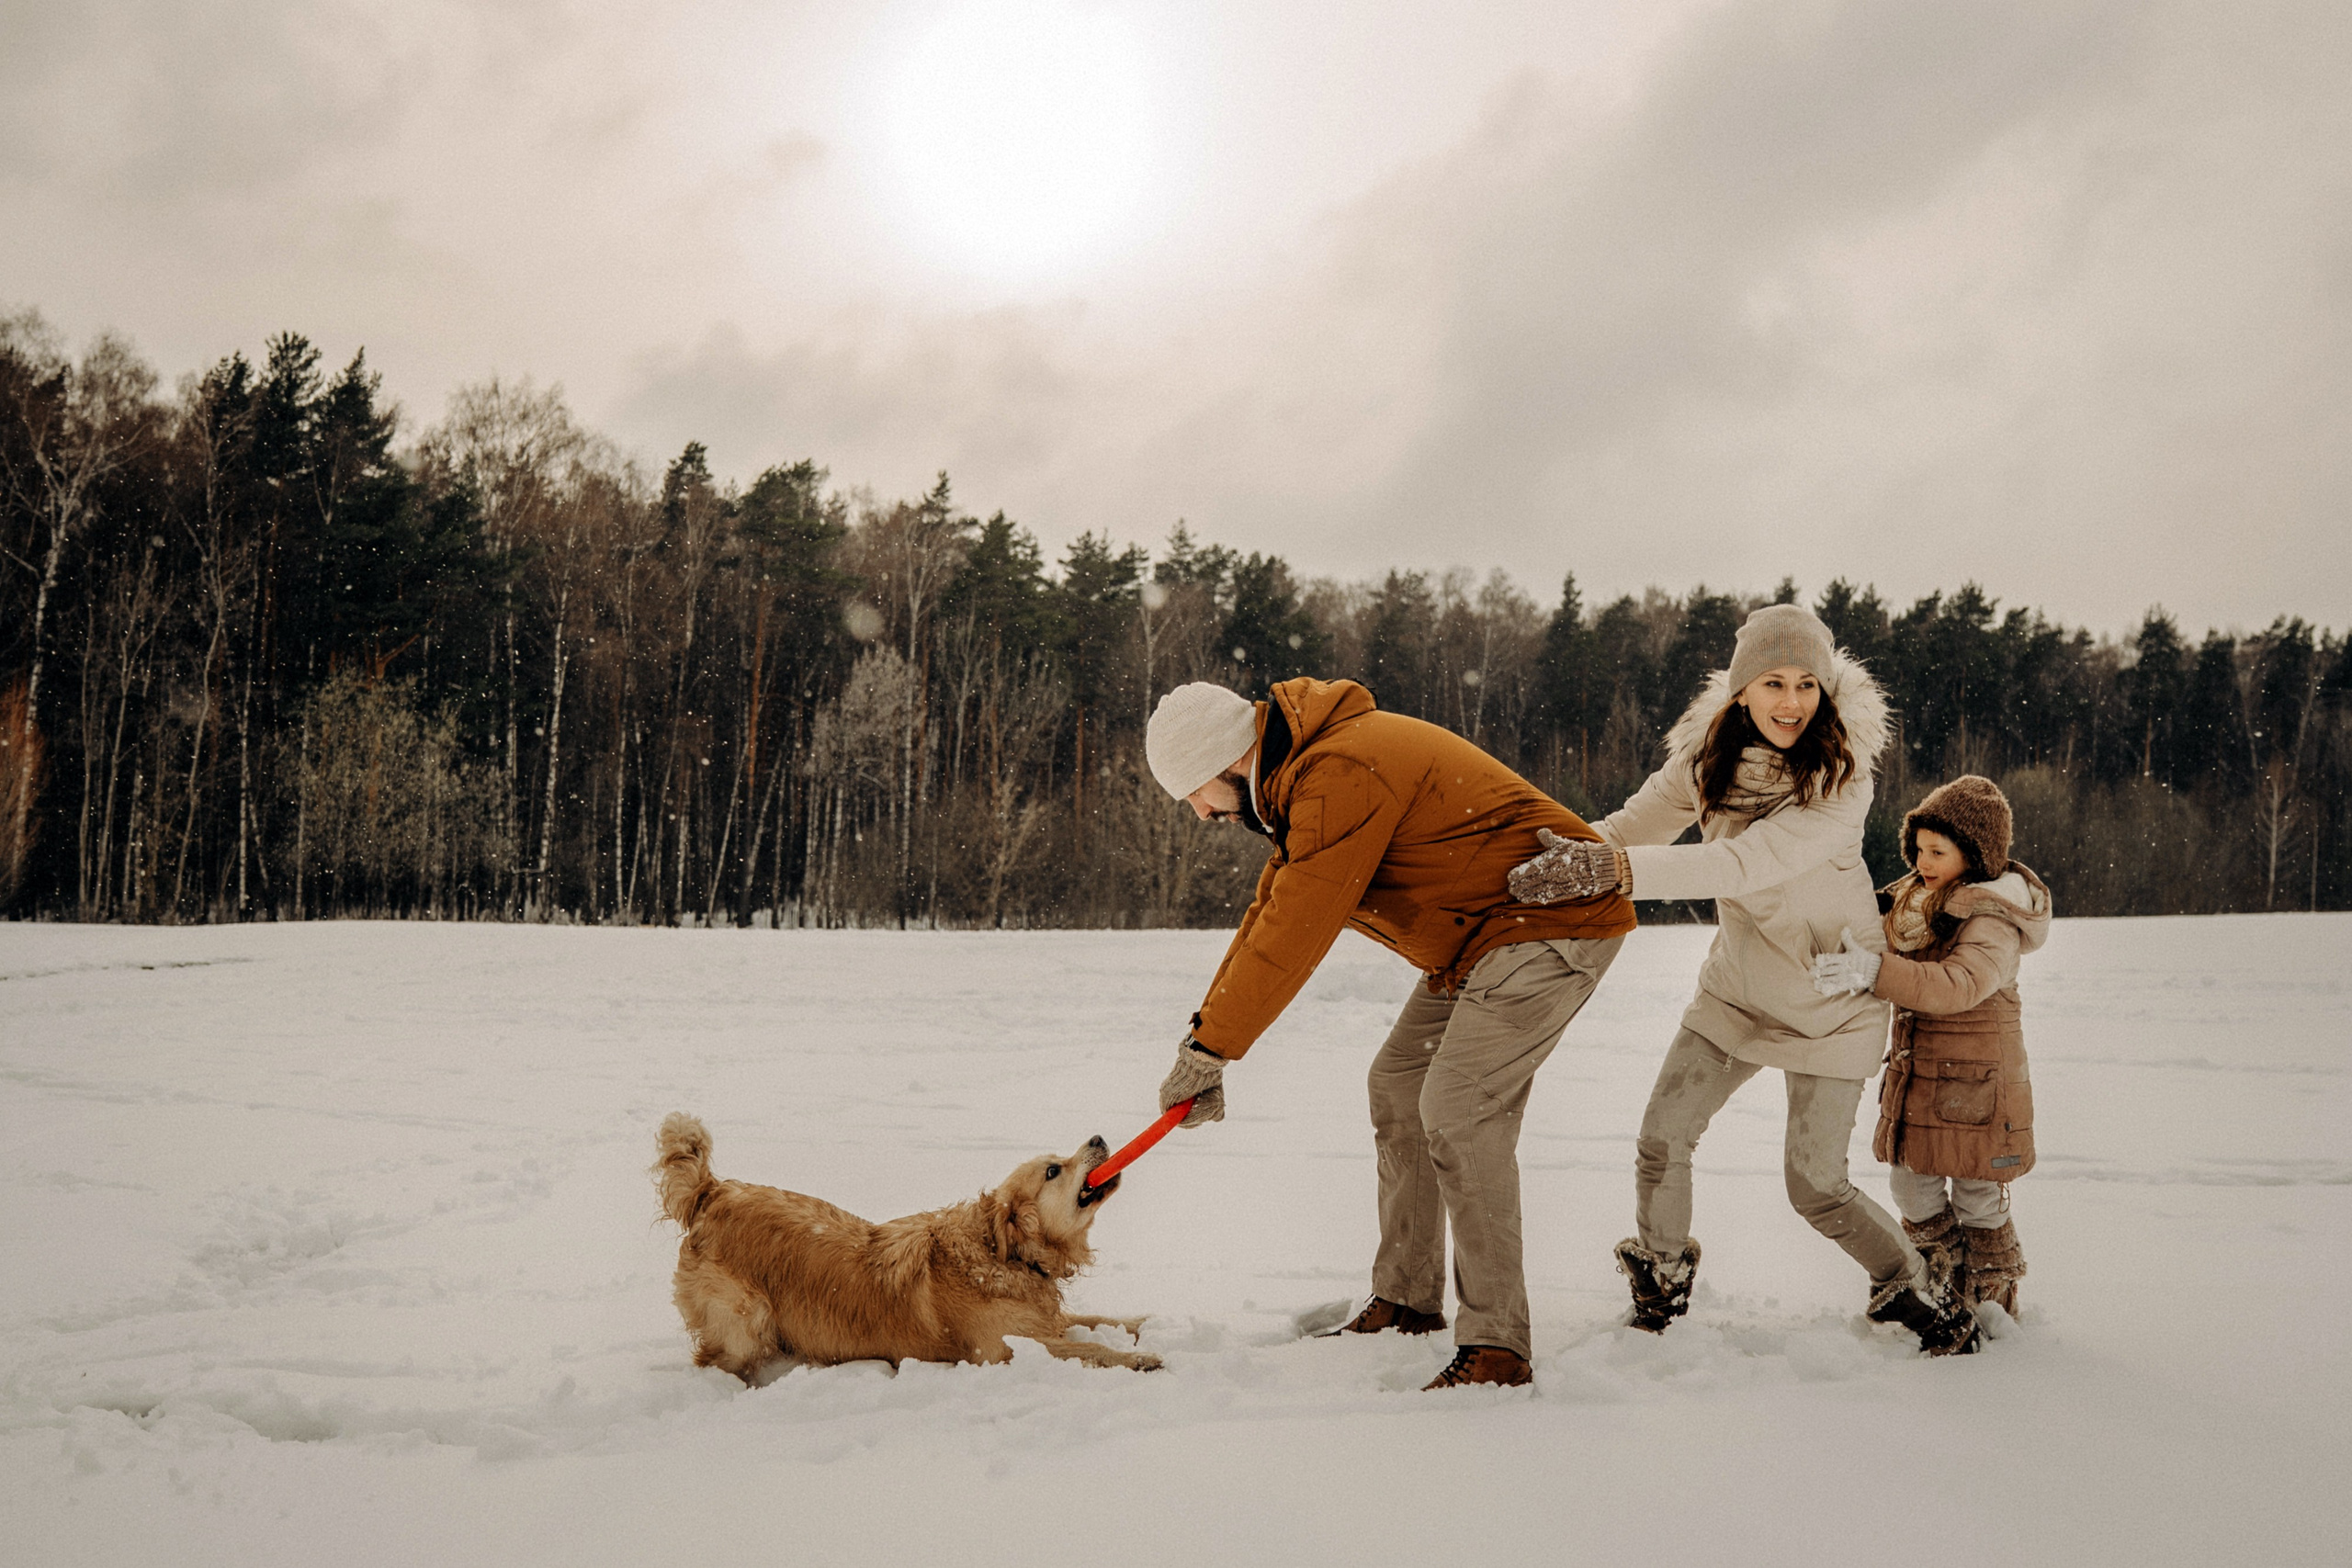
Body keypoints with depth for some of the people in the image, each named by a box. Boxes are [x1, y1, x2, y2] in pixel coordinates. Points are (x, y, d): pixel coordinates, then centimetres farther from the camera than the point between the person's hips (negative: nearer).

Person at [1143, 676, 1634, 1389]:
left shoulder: (1343, 774, -26)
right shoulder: (1302, 779, 9)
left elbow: (1294, 934, -26)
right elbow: (1268, 913, 13)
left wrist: (1209, 1049, -18)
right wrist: (1204, 1030, 5)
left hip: (1550, 924, -11)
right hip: (1478, 938, 11)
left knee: (1456, 1108, -18)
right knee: (1399, 1084, 14)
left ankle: (1496, 1344, -12)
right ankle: (1407, 1301, 24)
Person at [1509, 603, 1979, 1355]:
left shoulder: (1841, 778, -27)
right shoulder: (1706, 754, -9)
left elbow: (1745, 863, -38)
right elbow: (1636, 824, 2)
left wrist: (1612, 866, -47)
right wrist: (1567, 855, -15)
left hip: (1832, 1000, -5)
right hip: (1738, 988, 5)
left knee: (1816, 1186, -2)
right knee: (1660, 1143, 1)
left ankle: (1917, 1292, 24)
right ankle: (1661, 1282, 27)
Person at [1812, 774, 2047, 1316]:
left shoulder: (1994, 921, -19)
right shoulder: (1915, 898, 7)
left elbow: (1959, 984, -37)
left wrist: (1872, 972, -46)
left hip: (1975, 1082, -7)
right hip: (1917, 1074, 8)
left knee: (1977, 1199, 5)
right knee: (1911, 1185, 11)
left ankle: (1993, 1303, 24)